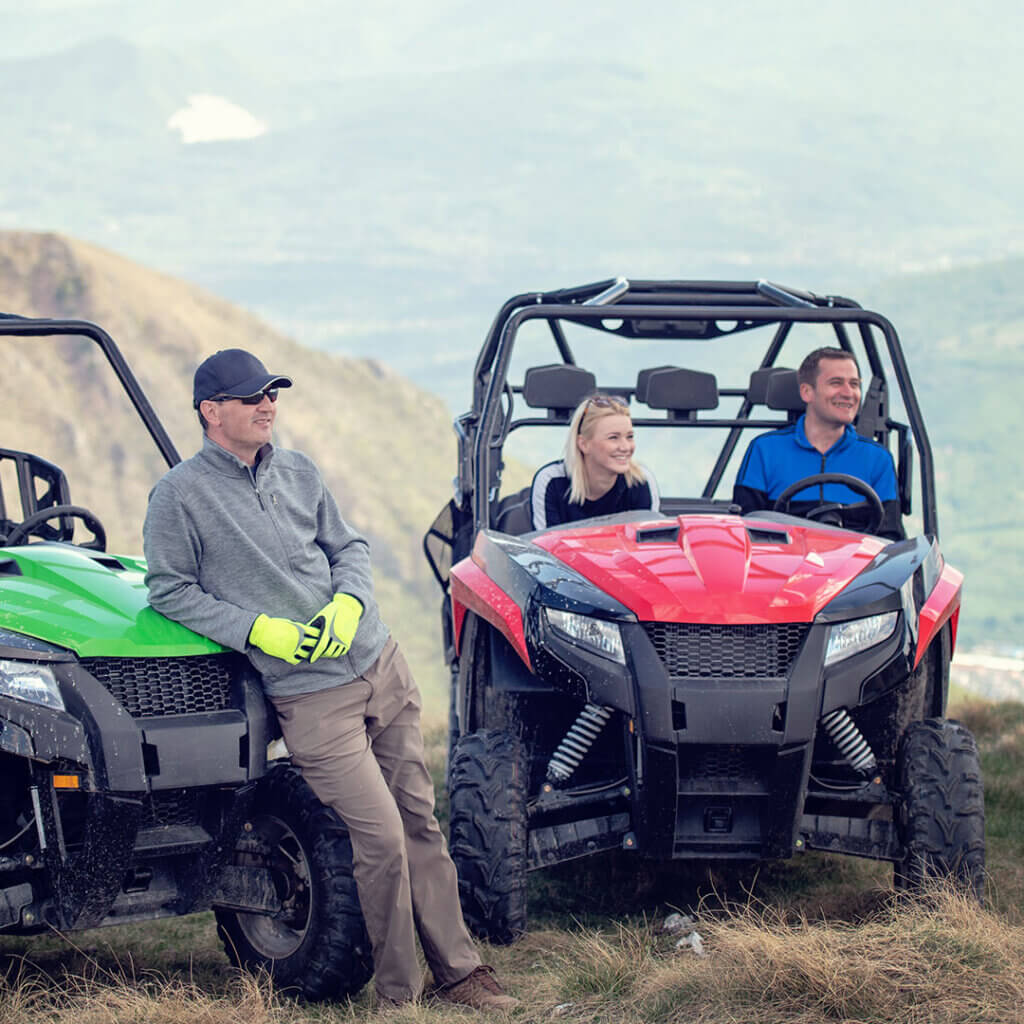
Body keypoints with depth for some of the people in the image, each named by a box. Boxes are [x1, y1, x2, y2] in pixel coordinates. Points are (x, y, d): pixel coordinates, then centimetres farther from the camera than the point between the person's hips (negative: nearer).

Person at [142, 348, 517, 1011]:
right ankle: (399, 994, 3)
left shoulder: (299, 473, 9)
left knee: (420, 820, 7)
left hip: (380, 662, 6)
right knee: (382, 838, -11)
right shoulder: (180, 495, -7)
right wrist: (259, 629, -14)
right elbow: (171, 591, -4)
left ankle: (458, 969, 15)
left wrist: (347, 603, -5)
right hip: (312, 695, -6)